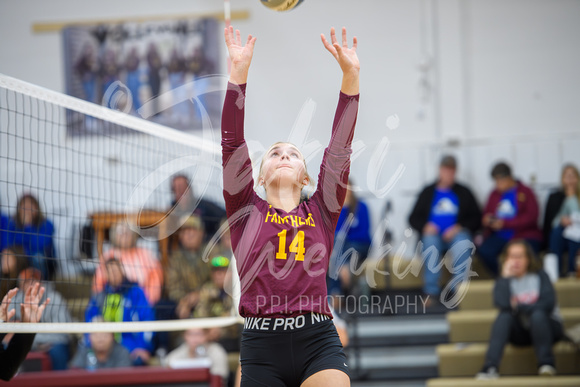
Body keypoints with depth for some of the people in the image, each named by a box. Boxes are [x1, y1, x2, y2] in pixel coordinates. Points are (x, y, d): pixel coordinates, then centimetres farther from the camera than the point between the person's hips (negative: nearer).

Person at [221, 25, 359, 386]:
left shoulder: (320, 213, 17)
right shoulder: (247, 212, 14)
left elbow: (339, 148, 10)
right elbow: (232, 143, 7)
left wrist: (351, 76, 4)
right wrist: (239, 73, 0)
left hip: (319, 343, 0)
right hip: (261, 346, 0)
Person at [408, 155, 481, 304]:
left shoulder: (463, 192, 18)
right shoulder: (428, 192, 19)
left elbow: (476, 218, 10)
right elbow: (413, 218, 15)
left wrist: (459, 227, -9)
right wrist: (425, 226, -7)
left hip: (456, 234, 0)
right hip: (433, 234, 0)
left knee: (463, 242, -36)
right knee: (430, 242, -36)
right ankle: (431, 291, -36)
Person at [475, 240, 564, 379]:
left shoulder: (540, 276, -1)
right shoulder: (503, 281, 1)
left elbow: (548, 303, -16)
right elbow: (503, 304, -20)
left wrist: (519, 307, -12)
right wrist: (506, 277, -17)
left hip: (546, 327, -2)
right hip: (520, 334, 2)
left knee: (537, 314, -34)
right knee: (504, 316, -29)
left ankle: (546, 364, -29)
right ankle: (490, 367, -44)